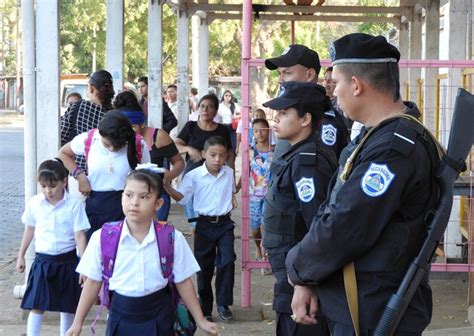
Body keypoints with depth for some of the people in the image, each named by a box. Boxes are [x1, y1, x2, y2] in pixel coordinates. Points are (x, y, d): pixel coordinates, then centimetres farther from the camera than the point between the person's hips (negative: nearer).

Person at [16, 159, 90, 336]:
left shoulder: (74, 204, -11)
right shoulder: (34, 203, -2)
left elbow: (80, 236, -9)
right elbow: (29, 230, 12)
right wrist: (21, 256, 17)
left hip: (67, 261, -1)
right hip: (43, 261, 1)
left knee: (68, 306, 11)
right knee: (36, 306, -3)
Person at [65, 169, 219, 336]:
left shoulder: (172, 239, -10)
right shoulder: (102, 238, -10)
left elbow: (183, 282, 0)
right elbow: (93, 282, -1)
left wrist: (200, 320, 4)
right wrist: (78, 323, 1)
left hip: (158, 318, 0)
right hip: (121, 318, 0)